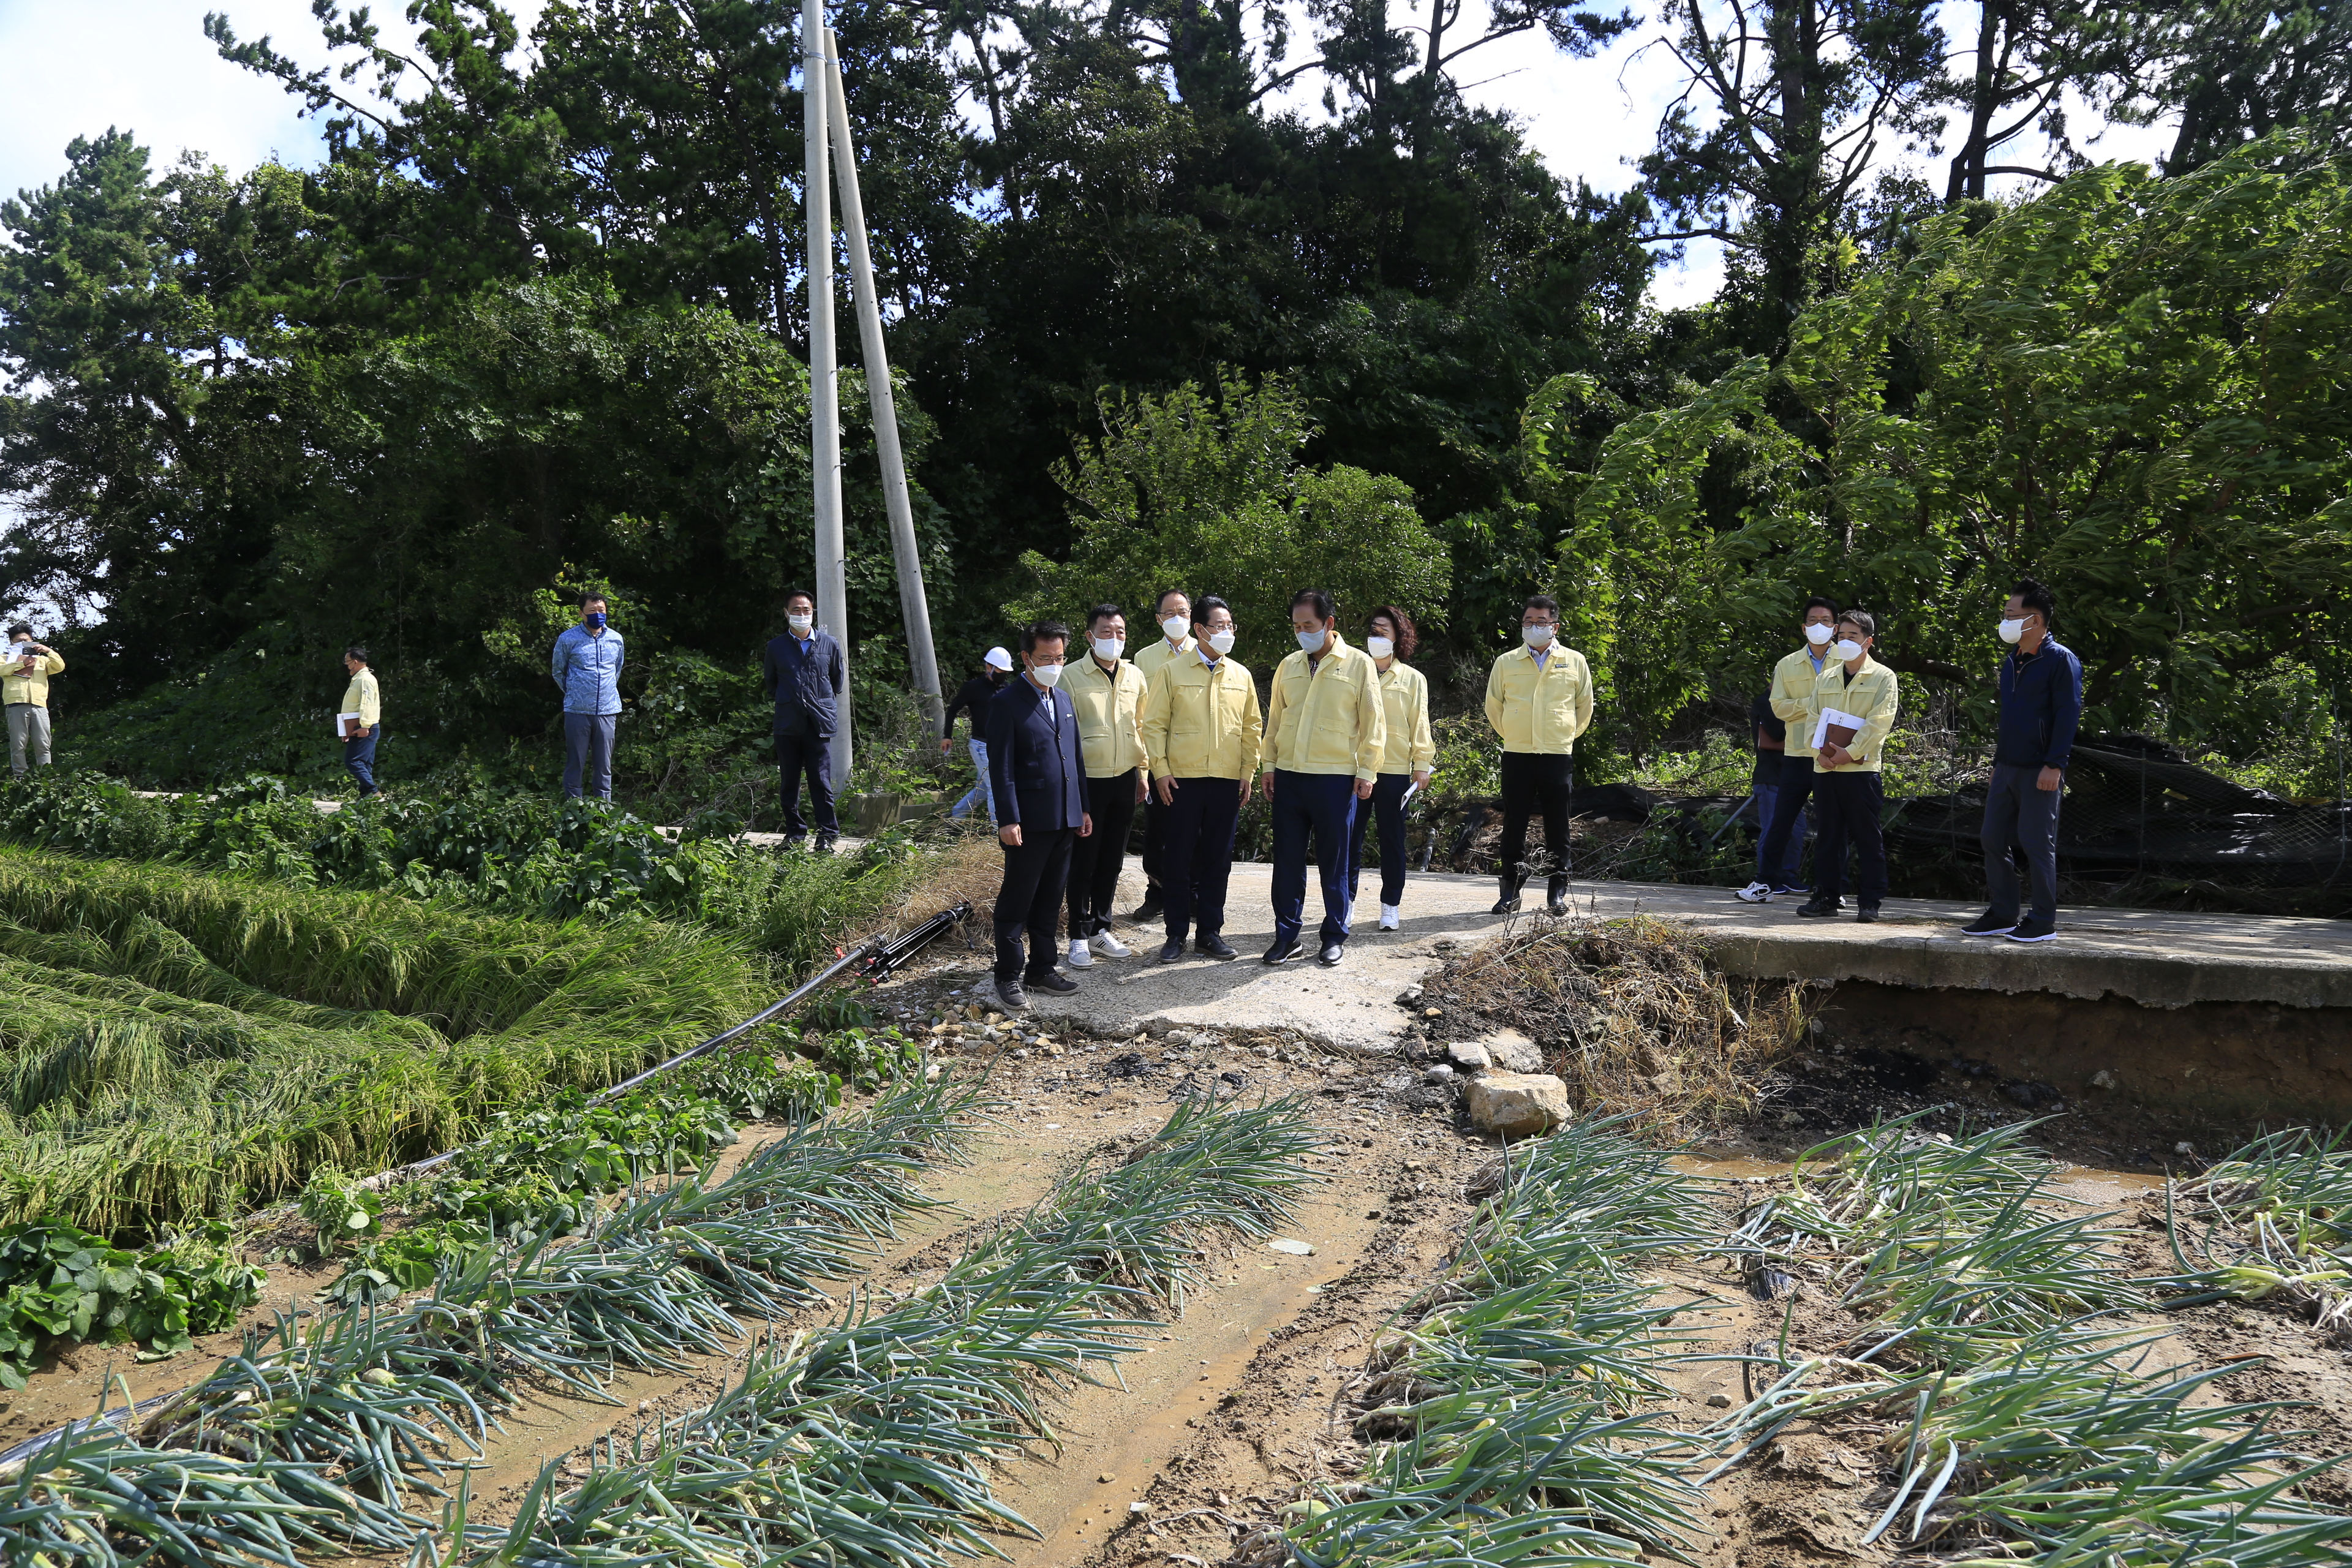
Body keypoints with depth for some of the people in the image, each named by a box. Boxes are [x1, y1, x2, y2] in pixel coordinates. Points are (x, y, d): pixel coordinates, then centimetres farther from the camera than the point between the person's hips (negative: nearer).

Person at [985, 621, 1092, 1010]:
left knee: (1050, 901, 14)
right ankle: (1009, 976, 10)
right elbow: (1001, 767, -11)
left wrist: (1083, 808, 16)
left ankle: (1041, 968, 25)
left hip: (1064, 819, 7)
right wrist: (1008, 819, -16)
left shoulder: (1063, 698, 15)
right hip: (1029, 822, -7)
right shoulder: (1007, 702, -8)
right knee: (1016, 902, 1)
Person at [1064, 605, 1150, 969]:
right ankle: (1079, 937, 11)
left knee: (1112, 860, 12)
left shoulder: (1134, 676, 7)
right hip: (1087, 780, -5)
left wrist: (1141, 772, 15)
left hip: (1124, 780, 5)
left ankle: (1100, 930, 24)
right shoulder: (1072, 678, -8)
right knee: (1083, 861, 1)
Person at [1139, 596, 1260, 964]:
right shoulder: (1171, 672, 0)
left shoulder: (1240, 675, 9)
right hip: (1182, 780, -3)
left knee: (1218, 858, 7)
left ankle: (1210, 931, 17)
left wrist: (1249, 771, 7)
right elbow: (1154, 724, -1)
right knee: (1178, 858, 2)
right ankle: (1176, 934, 11)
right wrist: (1160, 770, -7)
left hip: (1227, 780, 3)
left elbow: (1251, 727, 13)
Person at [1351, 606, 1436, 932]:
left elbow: (1419, 725, 6)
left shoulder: (1412, 679, 7)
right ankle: (1345, 902, 11)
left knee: (1392, 839, 5)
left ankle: (1391, 905, 13)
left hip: (1395, 771, -1)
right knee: (1350, 837, 2)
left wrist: (1423, 764, -1)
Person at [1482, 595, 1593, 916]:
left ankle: (1557, 892, 12)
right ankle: (1511, 891, 10)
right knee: (1514, 825, 2)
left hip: (1558, 756, 0)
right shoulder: (1506, 663, 5)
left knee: (1557, 826, 4)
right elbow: (1493, 705, 15)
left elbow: (1585, 706, 16)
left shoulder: (1574, 662, 6)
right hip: (1516, 755, 0)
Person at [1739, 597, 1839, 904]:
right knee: (1780, 821, 3)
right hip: (1797, 754, 1)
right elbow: (1779, 706, 2)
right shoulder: (1787, 665, 11)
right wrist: (1812, 703, -12)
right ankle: (1766, 882, 9)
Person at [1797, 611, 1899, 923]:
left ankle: (1870, 901, 3)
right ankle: (1826, 897, 14)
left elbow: (1879, 722, -8)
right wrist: (1820, 751, -3)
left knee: (1868, 838, -1)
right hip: (1825, 768, 5)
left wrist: (1850, 752, -15)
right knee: (1829, 836, 8)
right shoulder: (1827, 678, 17)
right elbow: (1814, 718, 14)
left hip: (1862, 768, -5)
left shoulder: (1882, 677, 2)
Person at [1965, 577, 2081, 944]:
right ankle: (2003, 915, 15)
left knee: (2036, 844, -4)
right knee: (1994, 839, 7)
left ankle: (2044, 921, 5)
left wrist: (2054, 765, -20)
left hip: (2039, 771, -8)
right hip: (2006, 768, 8)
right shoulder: (2011, 663, 16)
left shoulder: (2060, 659, -8)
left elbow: (2068, 715, -14)